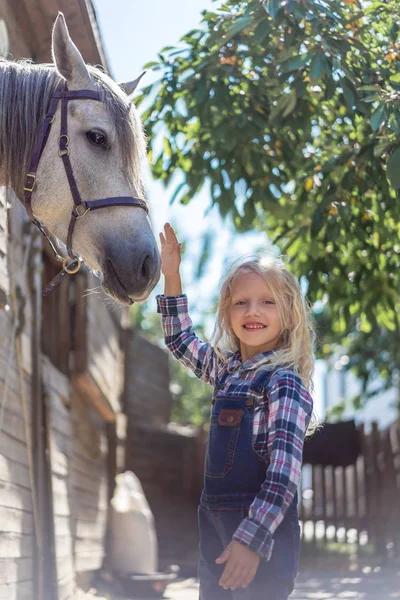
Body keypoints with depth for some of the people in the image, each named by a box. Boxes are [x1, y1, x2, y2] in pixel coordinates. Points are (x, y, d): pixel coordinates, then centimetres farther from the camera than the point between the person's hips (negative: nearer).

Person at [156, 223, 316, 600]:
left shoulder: (285, 384, -14)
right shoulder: (228, 371, 8)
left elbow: (284, 472, -23)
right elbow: (181, 341, 25)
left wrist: (252, 540, -31)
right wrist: (171, 276, 18)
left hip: (262, 539, -7)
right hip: (214, 527, 8)